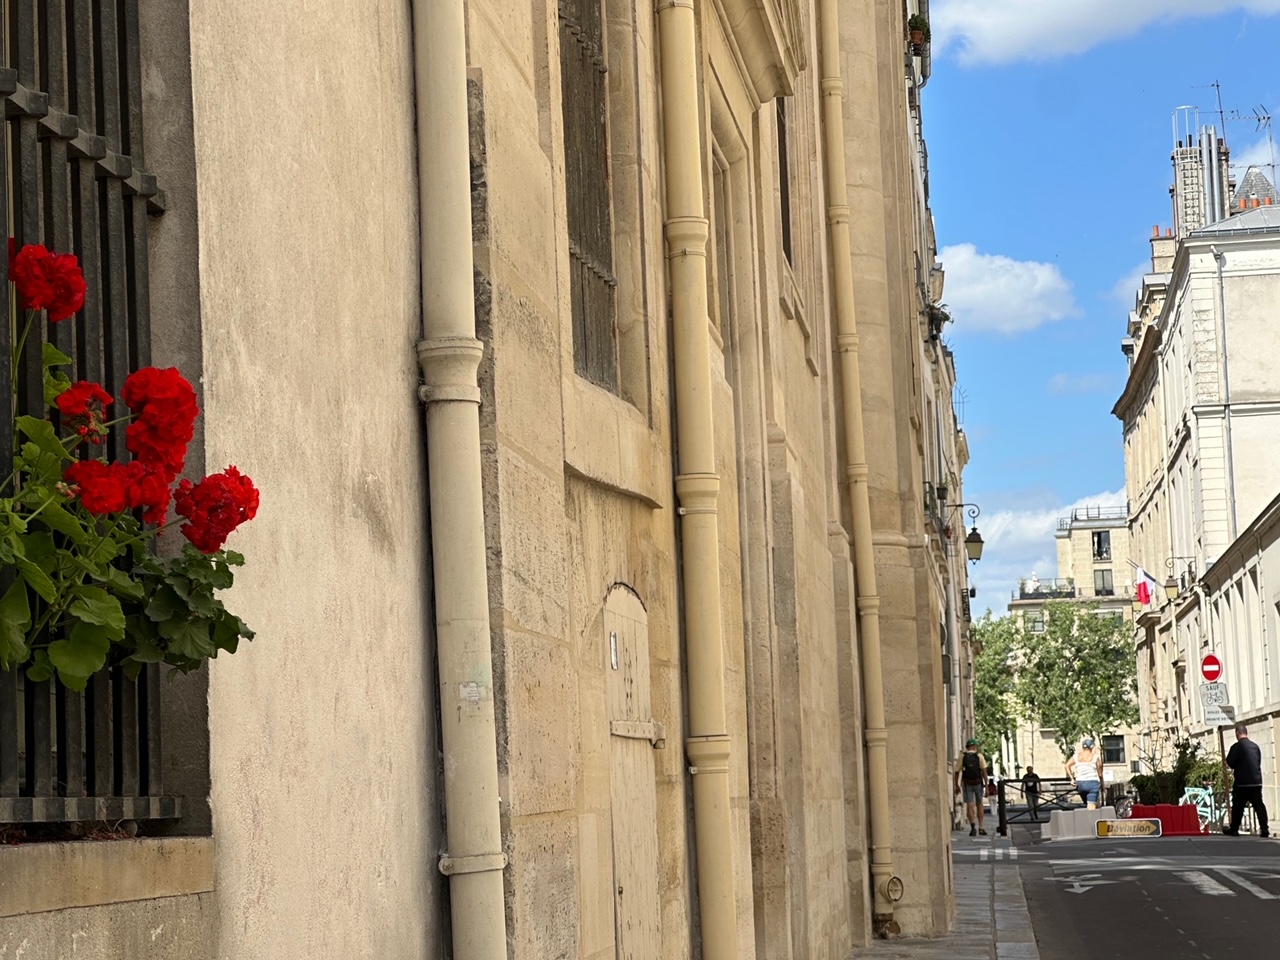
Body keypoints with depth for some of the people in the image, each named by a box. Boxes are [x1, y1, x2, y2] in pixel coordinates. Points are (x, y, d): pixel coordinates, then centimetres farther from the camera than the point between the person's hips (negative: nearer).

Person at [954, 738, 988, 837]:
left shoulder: (962, 757, -2)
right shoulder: (979, 756, -5)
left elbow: (957, 772, -3)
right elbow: (984, 771, -10)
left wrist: (957, 786, 6)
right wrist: (986, 786, -8)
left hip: (967, 784, 0)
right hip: (978, 783, 0)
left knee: (970, 806, -1)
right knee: (979, 805, 16)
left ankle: (973, 827, -19)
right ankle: (981, 827, 12)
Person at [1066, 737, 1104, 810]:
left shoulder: (1076, 756, 7)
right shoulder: (1095, 756, -1)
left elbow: (1067, 766, -5)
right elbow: (1100, 773, 2)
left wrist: (1072, 778, -2)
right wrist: (1102, 785, 14)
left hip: (1080, 784, 4)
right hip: (1092, 782, -4)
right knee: (1092, 807, -9)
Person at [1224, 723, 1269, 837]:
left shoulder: (1237, 746, -11)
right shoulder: (1255, 746, 8)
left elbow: (1230, 762, -10)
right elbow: (1259, 762, 16)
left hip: (1242, 782, -5)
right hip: (1256, 781, 5)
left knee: (1238, 806, 5)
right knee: (1258, 805, 5)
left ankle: (1234, 830, 12)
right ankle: (1264, 829, -2)